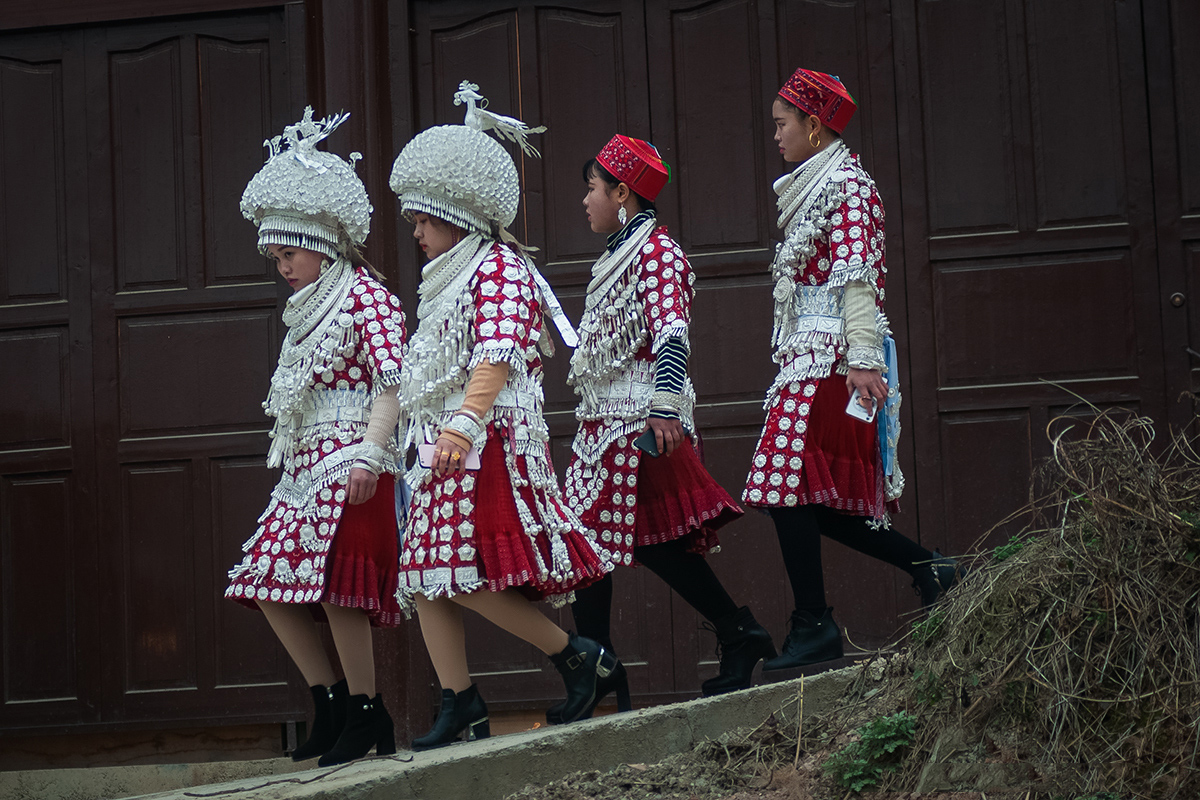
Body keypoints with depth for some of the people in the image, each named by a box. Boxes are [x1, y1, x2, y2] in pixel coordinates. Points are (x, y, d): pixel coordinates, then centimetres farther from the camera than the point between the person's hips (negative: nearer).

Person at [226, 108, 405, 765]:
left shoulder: (366, 296, -5)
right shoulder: (308, 310, 21)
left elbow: (392, 382, -16)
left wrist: (369, 454, -26)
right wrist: (290, 455, 20)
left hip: (351, 463, -9)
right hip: (306, 465, 9)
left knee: (333, 584, -14)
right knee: (271, 587, 3)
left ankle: (367, 718, -3)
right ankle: (330, 708, 11)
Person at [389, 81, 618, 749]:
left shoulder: (499, 265, -6)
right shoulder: (452, 281, 24)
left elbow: (499, 354, -22)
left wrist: (463, 425, -33)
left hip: (491, 444, -10)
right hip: (449, 452, 10)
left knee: (465, 577, -18)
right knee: (426, 578, 3)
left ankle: (578, 656, -7)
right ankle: (461, 707, 5)